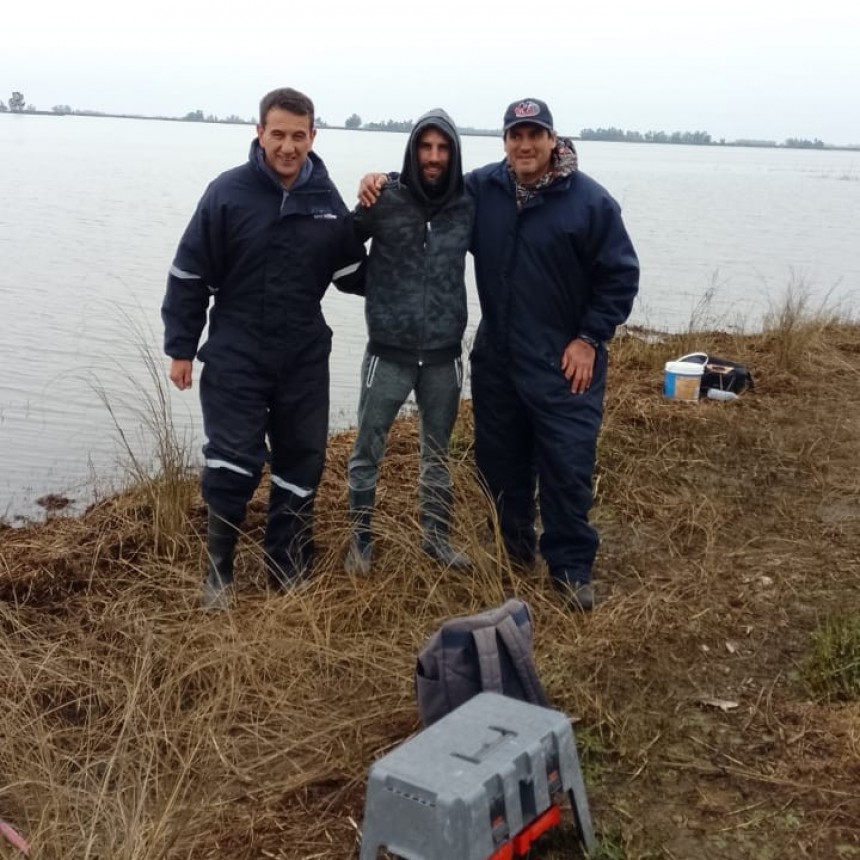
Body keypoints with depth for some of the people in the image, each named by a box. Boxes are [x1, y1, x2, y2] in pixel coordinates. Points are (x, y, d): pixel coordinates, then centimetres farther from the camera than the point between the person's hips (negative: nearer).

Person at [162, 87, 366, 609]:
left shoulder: (328, 201, 1)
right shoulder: (228, 193, -8)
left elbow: (353, 276, 8)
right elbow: (189, 276, -4)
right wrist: (180, 348, -3)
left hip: (305, 359, 3)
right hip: (236, 357, -3)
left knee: (302, 465, 9)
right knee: (232, 466, -3)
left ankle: (290, 572, 24)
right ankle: (219, 574, 15)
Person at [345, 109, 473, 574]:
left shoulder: (468, 208, -2)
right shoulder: (385, 200, -8)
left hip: (443, 355, 2)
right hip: (389, 353, -2)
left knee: (437, 454, 17)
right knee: (367, 453, 7)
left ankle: (437, 537, 33)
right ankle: (360, 541, 24)